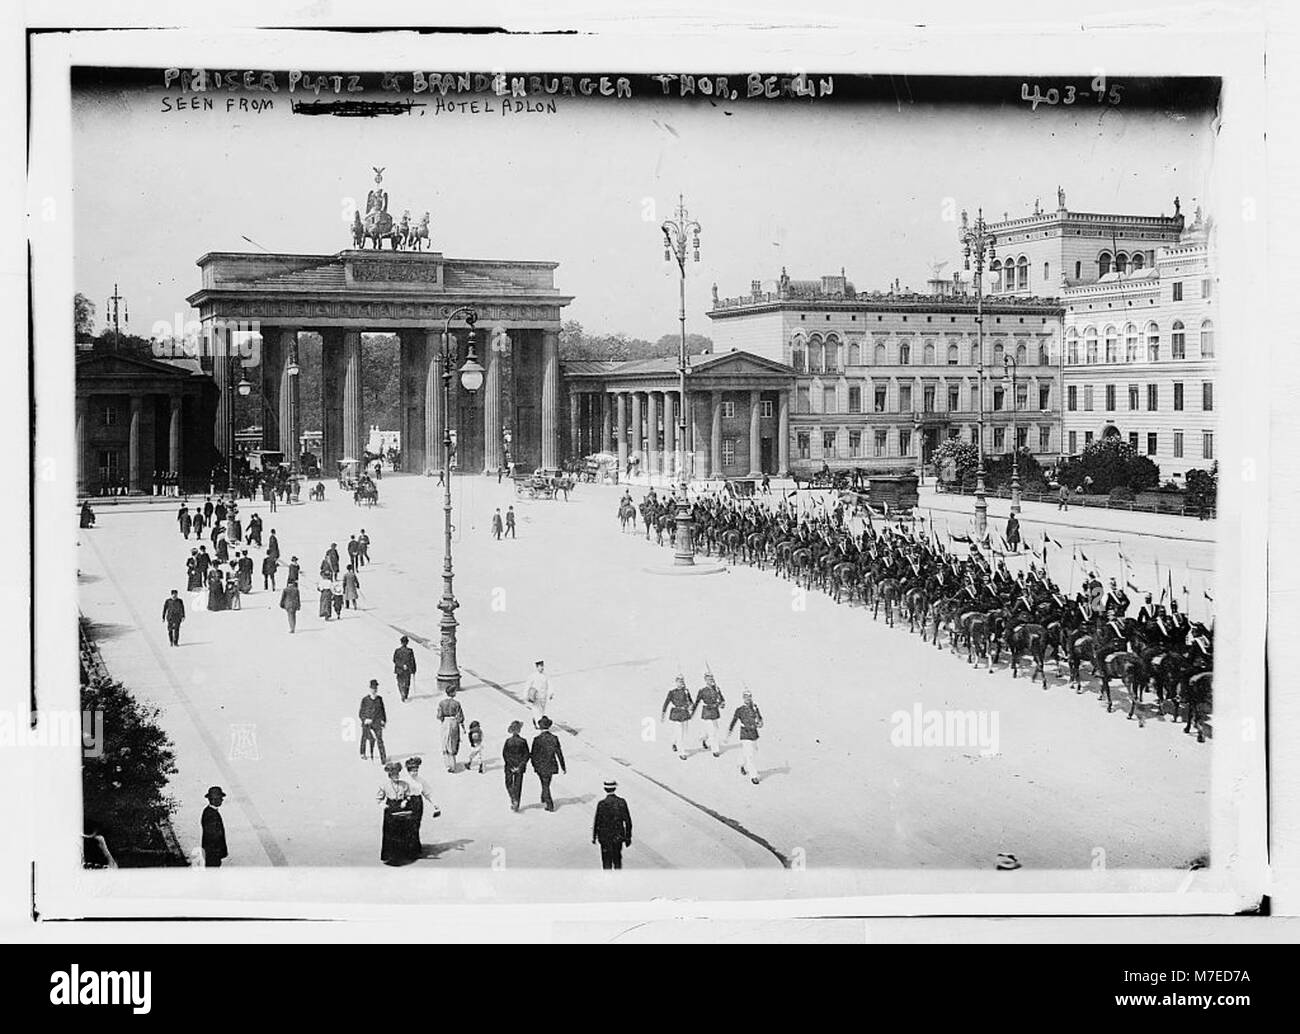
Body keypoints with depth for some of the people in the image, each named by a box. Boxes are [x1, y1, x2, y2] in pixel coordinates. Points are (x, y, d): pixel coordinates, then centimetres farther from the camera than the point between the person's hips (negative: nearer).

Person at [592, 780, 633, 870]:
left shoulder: (601, 804, -15)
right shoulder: (622, 802, -6)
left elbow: (597, 823, -9)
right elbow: (628, 822, -2)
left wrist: (594, 837, 5)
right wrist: (628, 838, 8)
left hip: (605, 838, -3)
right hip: (618, 837, 3)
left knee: (607, 863, 6)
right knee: (617, 860, 21)